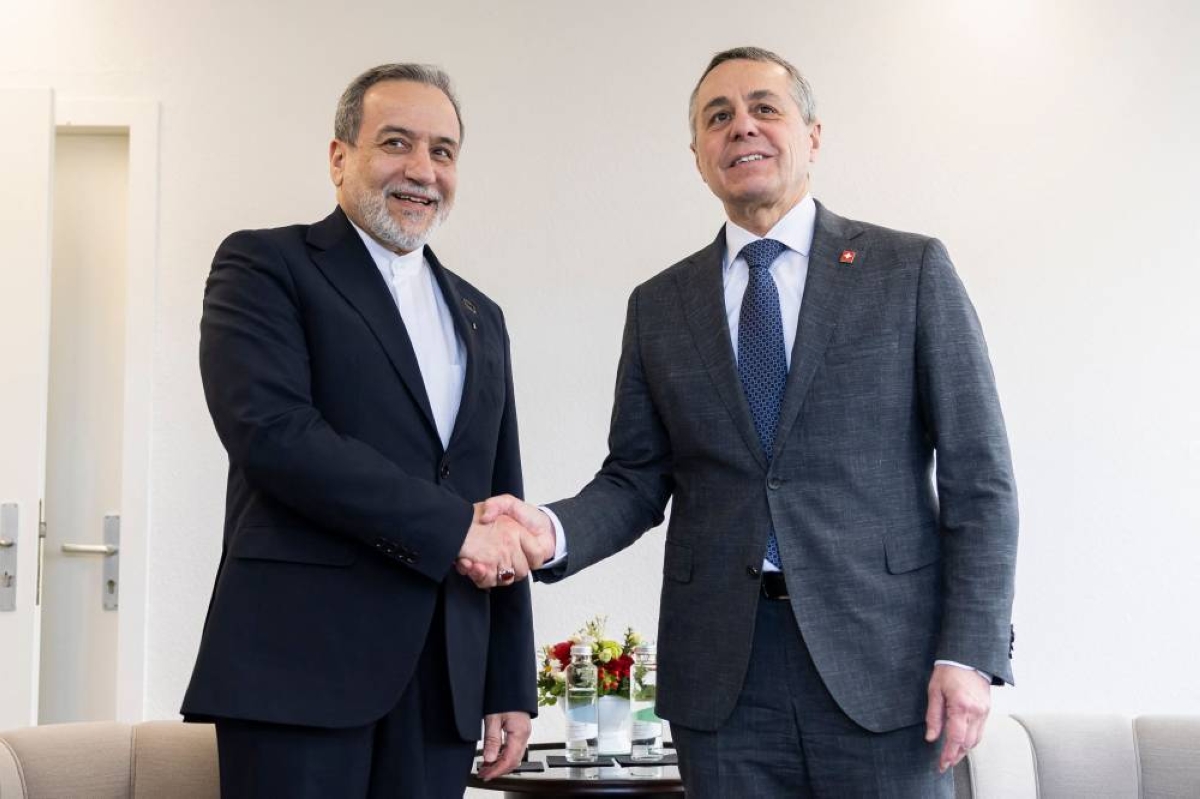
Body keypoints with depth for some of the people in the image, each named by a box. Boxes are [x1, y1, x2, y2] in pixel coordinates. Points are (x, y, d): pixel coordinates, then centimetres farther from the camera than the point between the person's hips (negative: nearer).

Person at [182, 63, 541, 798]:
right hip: (301, 659, -5)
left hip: (444, 677, 6)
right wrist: (453, 528, -14)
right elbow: (269, 431, -15)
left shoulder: (479, 318, 19)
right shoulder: (266, 264, 1)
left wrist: (511, 687, 12)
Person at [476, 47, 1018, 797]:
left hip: (879, 658, -2)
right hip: (721, 672, 2)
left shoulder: (911, 270, 3)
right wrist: (553, 530, -10)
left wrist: (970, 653, -9)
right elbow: (638, 480, 11)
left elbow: (978, 476, -1)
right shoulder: (659, 306, 11)